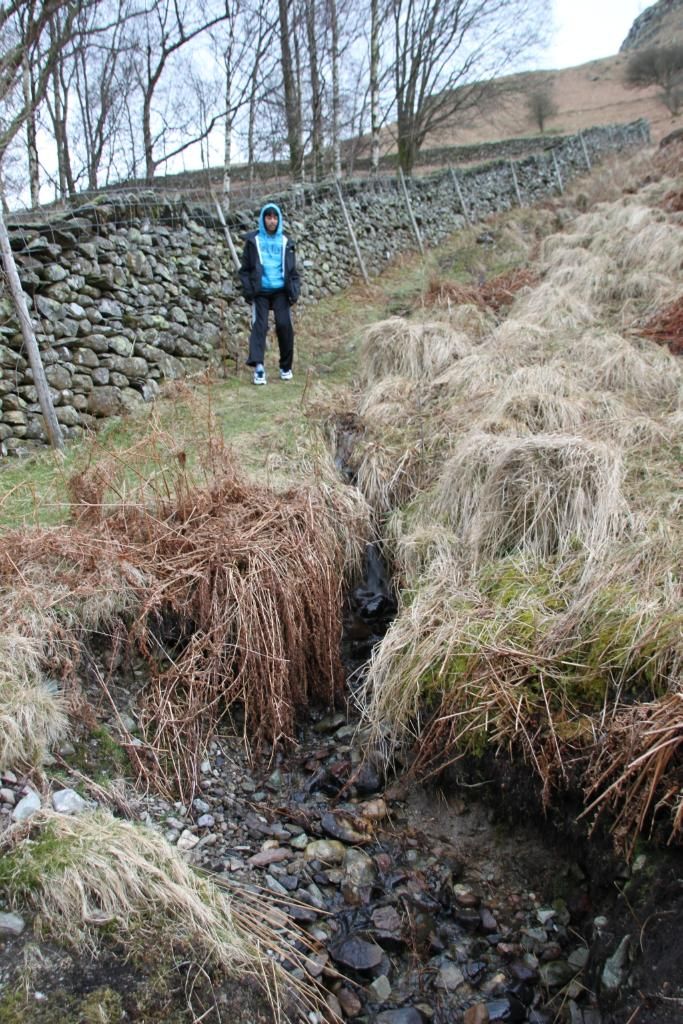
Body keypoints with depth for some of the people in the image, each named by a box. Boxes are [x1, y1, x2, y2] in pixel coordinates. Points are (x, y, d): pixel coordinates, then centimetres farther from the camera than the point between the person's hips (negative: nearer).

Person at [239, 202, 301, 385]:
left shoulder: (285, 242, 11)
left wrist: (294, 290, 1)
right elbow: (245, 268, 7)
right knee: (259, 325, -13)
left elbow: (292, 270, 14)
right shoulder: (253, 241, 6)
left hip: (280, 291, 1)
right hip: (260, 292, -1)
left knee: (284, 325, -11)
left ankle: (286, 366, 4)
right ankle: (258, 366, -23)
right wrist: (248, 290, -5)